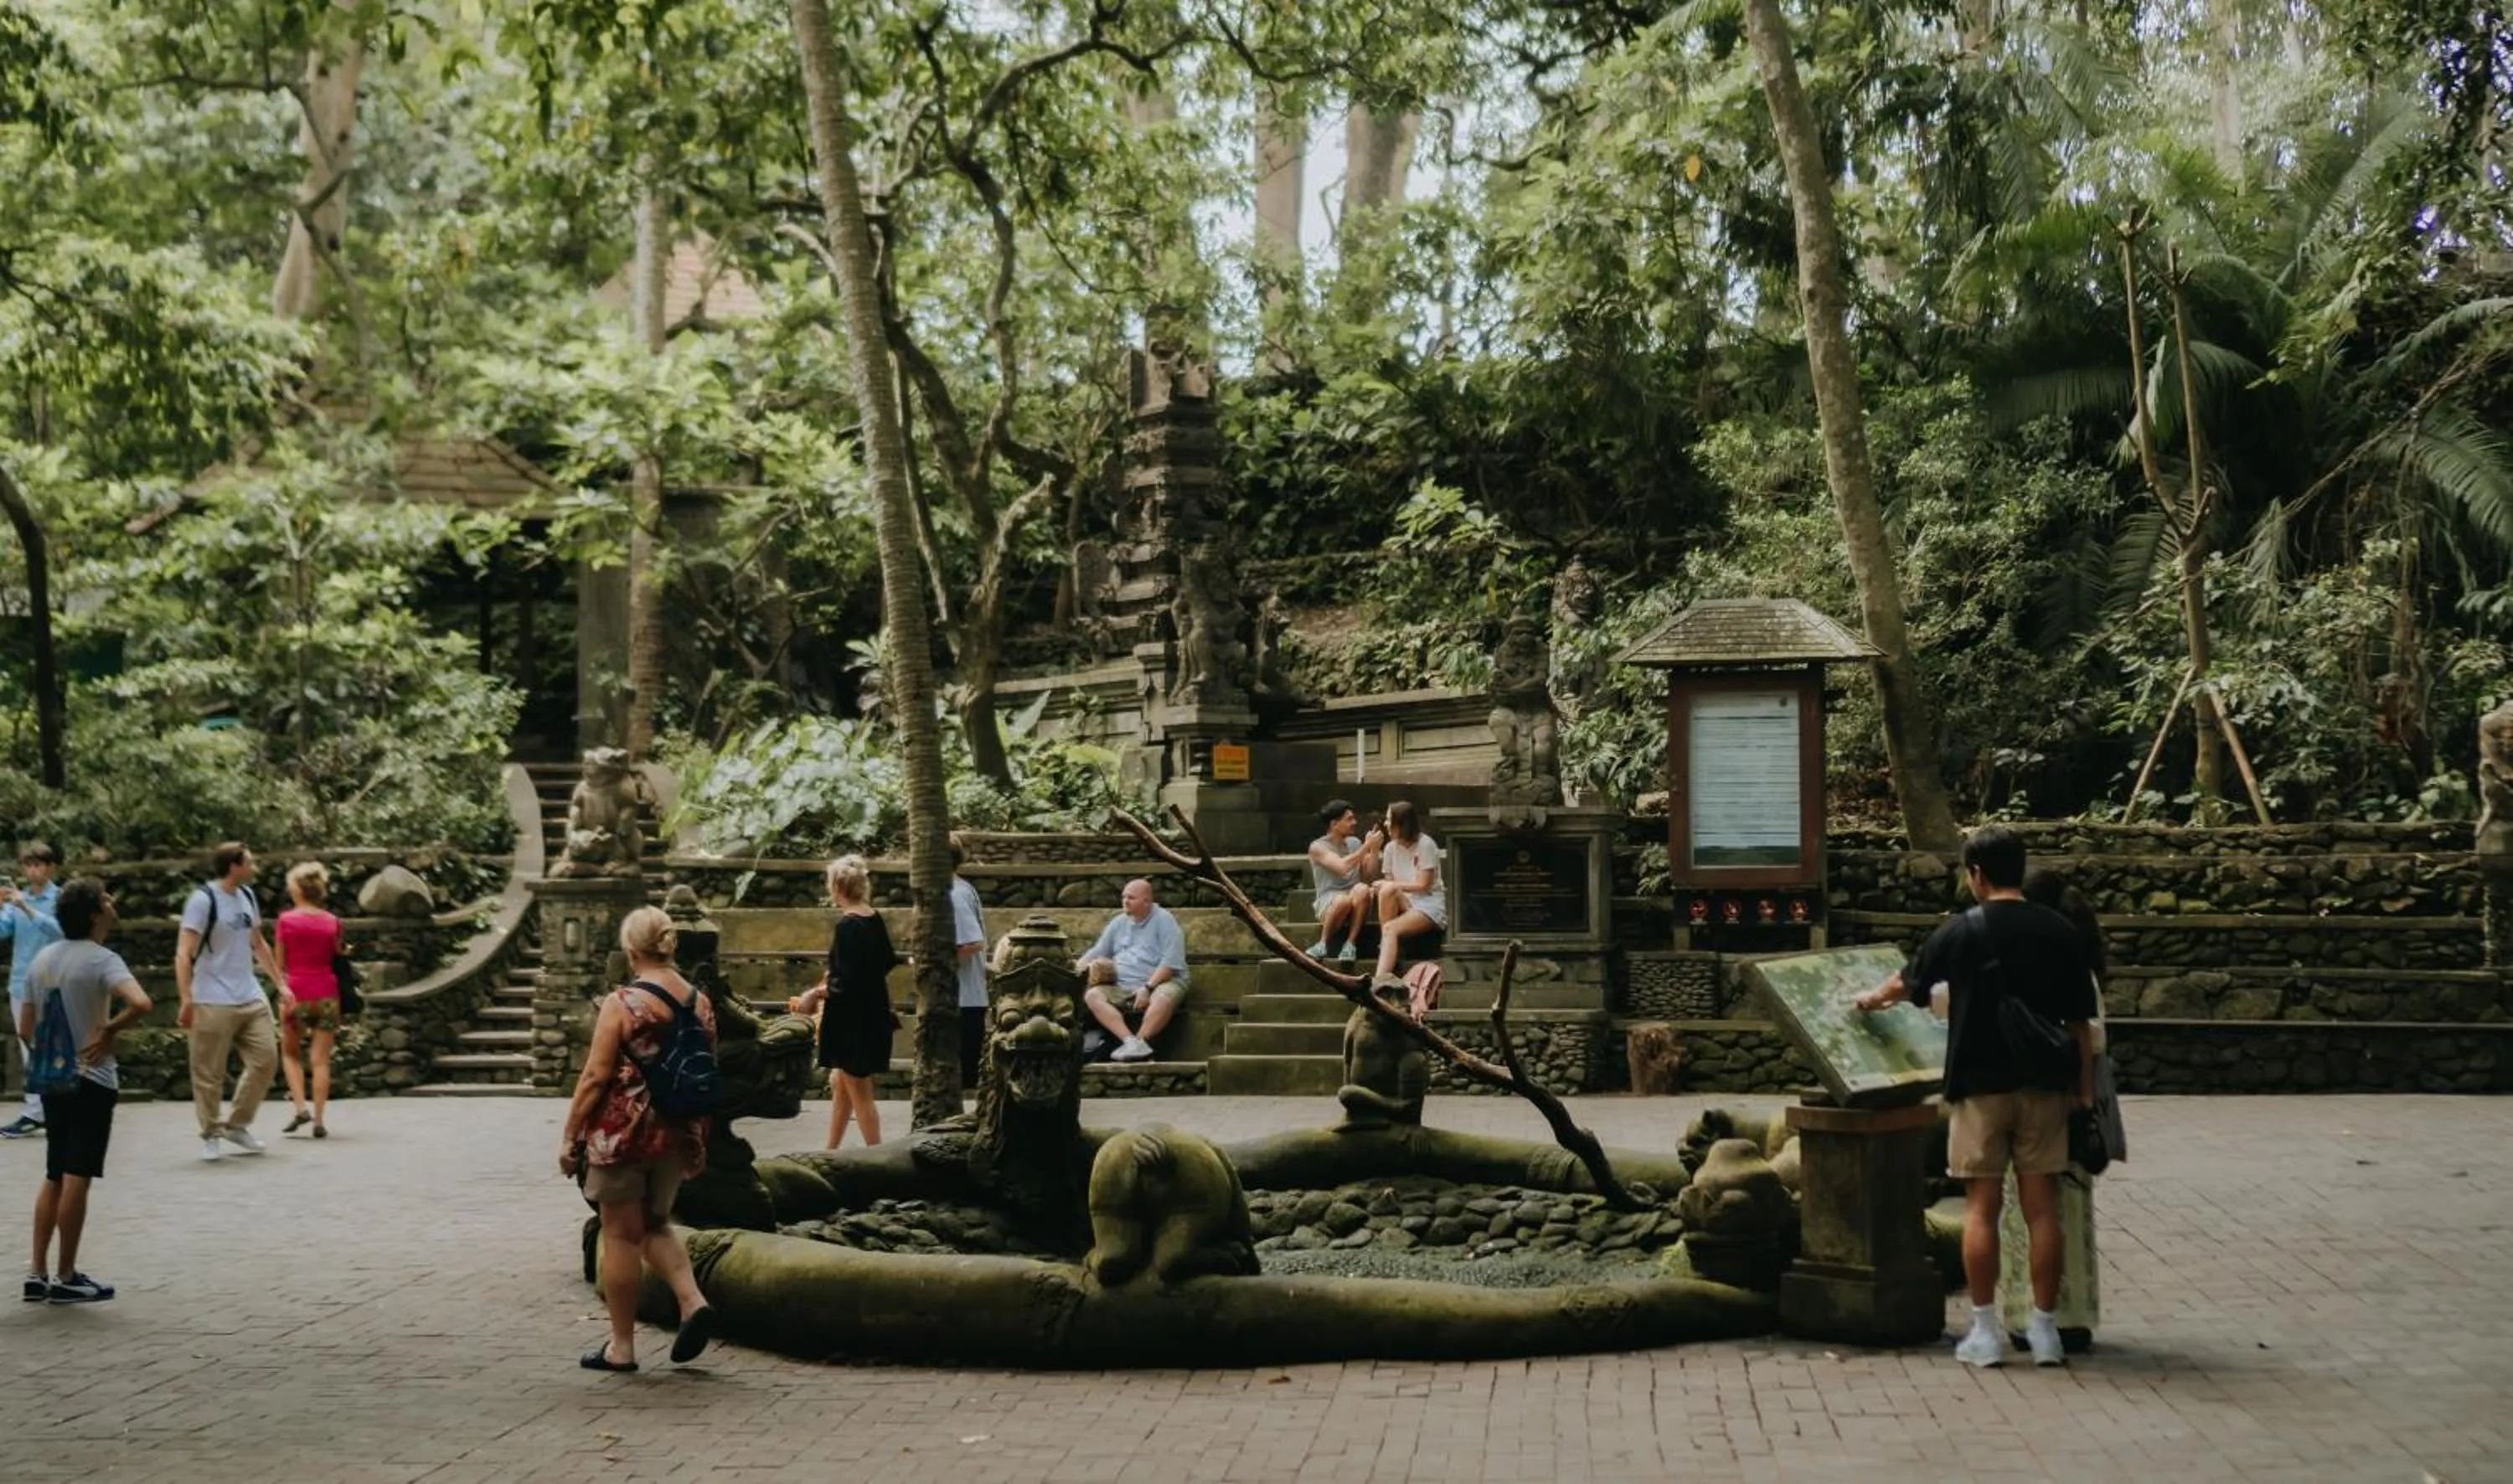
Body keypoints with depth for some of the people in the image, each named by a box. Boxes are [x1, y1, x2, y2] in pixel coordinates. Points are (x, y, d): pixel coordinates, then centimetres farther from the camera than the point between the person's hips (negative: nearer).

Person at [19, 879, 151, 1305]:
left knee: (54, 1178, 15)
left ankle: (38, 1273, 14)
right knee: (76, 1178, -2)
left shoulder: (41, 960, 9)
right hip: (91, 1081, -7)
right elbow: (140, 1003, -32)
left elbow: (26, 1029, 12)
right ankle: (65, 1277, 2)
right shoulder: (102, 960, -14)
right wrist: (108, 1032, -17)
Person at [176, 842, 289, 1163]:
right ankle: (211, 1134, 14)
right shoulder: (203, 900, -11)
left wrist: (281, 985, 21)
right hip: (213, 1002, -7)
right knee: (210, 1073, 0)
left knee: (266, 1058, 4)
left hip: (251, 998, 7)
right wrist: (186, 1000, -22)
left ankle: (237, 1125, 17)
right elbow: (184, 953, -15)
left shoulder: (246, 896, 12)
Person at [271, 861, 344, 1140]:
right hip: (326, 994, 2)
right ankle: (319, 1122, 2)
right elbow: (337, 957, 5)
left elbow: (279, 964, -2)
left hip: (296, 993, -2)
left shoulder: (286, 920, -6)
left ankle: (301, 1108, 3)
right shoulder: (332, 922, 1)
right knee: (321, 1060, 4)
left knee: (290, 1053, 19)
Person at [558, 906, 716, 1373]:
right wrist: (698, 1139, 21)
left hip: (625, 1131, -6)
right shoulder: (700, 1003, 3)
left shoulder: (623, 1003, -15)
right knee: (657, 1224, 23)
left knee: (621, 1234, 6)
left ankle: (621, 1346, 14)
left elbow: (596, 1077, -15)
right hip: (678, 1134, 6)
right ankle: (693, 1302, 2)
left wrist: (569, 1134, -6)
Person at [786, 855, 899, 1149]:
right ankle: (832, 1150, 31)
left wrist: (816, 994, -12)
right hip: (872, 1013, 9)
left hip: (853, 1020, -9)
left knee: (859, 1092, 1)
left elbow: (846, 984, -25)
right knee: (839, 1083, 21)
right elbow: (888, 962, 16)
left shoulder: (847, 926, -21)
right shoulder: (874, 919, 4)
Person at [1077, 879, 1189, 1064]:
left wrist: (1148, 988, -19)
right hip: (1122, 989, 5)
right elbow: (1098, 952, 23)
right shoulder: (1119, 923, 18)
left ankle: (1140, 1041, -43)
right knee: (1092, 995, -23)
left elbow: (1171, 962, -10)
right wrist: (1077, 967, 3)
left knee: (1164, 997, -39)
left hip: (1160, 983, -5)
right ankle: (1131, 1041, -38)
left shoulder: (1164, 921, -1)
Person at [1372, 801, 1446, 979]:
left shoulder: (1425, 844, -10)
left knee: (1390, 929, -32)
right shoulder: (1391, 847, 6)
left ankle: (1380, 978, -43)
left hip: (1429, 903, -5)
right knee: (1386, 890, -30)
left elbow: (1423, 885, -12)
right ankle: (1386, 943, -24)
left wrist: (1394, 886, -15)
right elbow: (1389, 882, 4)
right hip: (1403, 902, 5)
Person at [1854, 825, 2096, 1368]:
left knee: (1981, 1208, 2)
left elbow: (1908, 983, 13)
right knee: (2042, 1208, 5)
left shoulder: (1963, 931, -4)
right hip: (2044, 1085, 2)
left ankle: (1985, 1330, 4)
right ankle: (2045, 1330, 8)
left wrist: (1874, 998, 34)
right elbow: (2079, 1021, 2)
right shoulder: (2060, 932, 1)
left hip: (1981, 1086, -2)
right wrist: (2085, 1089, 9)